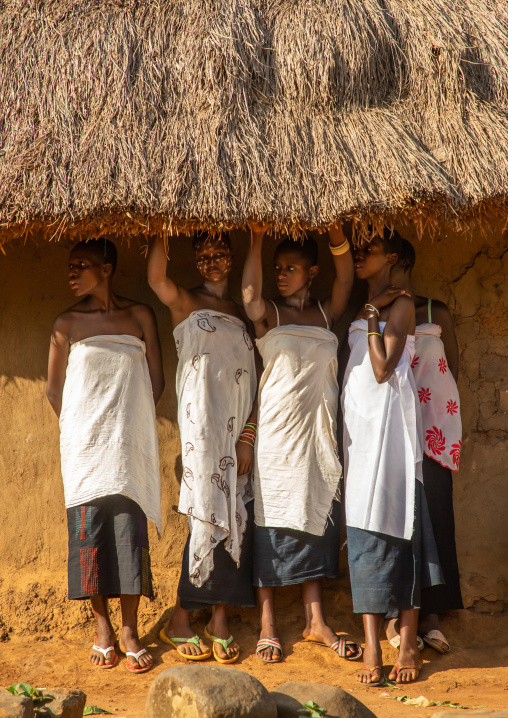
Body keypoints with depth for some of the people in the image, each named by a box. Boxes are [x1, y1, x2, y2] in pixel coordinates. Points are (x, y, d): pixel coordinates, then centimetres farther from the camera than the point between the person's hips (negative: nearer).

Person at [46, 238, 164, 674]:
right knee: (89, 530, -2)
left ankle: (130, 630, 3)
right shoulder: (67, 323, 6)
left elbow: (156, 381, 8)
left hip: (130, 444, 0)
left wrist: (129, 422, 5)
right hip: (84, 446, 1)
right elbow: (54, 388, 11)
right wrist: (78, 428, 8)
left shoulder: (140, 317, 6)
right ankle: (103, 628, 9)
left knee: (130, 531, -4)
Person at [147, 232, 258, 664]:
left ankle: (220, 620, 12)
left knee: (235, 519, 3)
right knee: (208, 517, -7)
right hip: (202, 426, -4)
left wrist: (249, 435, 0)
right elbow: (156, 278, -23)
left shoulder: (243, 311, 15)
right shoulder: (185, 304, 2)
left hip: (240, 428, 4)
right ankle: (180, 620, 6)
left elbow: (254, 378, 9)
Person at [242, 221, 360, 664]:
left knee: (317, 520, 7)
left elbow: (345, 279, -8)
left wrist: (336, 235, -21)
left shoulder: (327, 314, 8)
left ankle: (316, 621, 14)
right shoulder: (269, 315, -1)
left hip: (317, 433, 4)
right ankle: (268, 626, 5)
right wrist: (257, 240, -27)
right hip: (276, 434, -3)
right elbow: (250, 296, -23)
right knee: (271, 522, -1)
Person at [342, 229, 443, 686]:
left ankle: (409, 644, -6)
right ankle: (372, 648, -3)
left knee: (394, 522, -9)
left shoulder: (400, 303, -3)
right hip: (358, 418, 7)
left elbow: (383, 369, -13)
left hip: (388, 417, -6)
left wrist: (374, 317, -11)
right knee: (365, 529, -1)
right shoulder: (362, 308, 18)